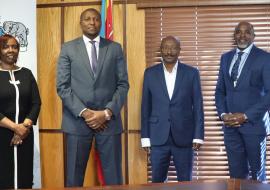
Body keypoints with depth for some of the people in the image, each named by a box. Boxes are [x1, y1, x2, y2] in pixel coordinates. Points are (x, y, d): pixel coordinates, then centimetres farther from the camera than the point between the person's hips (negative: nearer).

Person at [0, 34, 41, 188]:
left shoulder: (27, 73, 9)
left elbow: (36, 103, 4)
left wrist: (24, 126, -10)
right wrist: (15, 127, -15)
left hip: (25, 134, 3)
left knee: (25, 177, 4)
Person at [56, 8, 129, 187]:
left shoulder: (115, 48, 9)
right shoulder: (68, 48, 7)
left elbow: (123, 84, 3)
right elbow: (62, 86, 0)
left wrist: (107, 113, -10)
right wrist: (84, 112, -11)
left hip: (109, 120, 1)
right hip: (77, 120, 0)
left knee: (113, 176, 4)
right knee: (74, 175, 6)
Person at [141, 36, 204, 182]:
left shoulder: (191, 73, 1)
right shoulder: (150, 73, 5)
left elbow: (198, 106, 1)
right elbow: (145, 107, 5)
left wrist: (198, 136, -4)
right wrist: (145, 136, 2)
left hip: (184, 136, -1)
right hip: (158, 136, 1)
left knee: (185, 181, 7)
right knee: (157, 180, 6)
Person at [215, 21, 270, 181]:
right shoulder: (226, 57, 12)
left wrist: (246, 116, -15)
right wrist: (223, 114, -4)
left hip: (253, 122, -4)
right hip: (230, 123, 4)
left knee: (257, 172, 10)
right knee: (236, 173, 8)